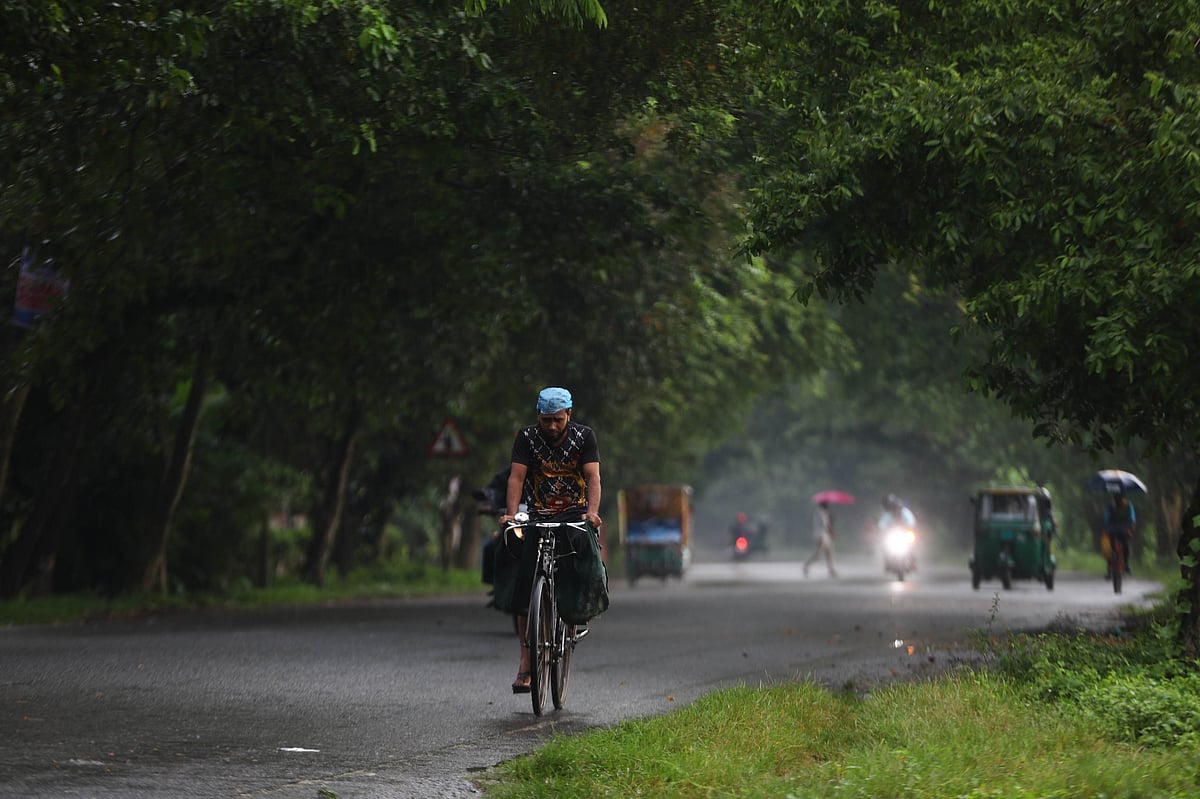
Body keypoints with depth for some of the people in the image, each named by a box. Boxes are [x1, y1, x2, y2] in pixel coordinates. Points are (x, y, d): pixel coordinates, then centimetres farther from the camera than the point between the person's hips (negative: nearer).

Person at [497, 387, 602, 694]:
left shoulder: (584, 436, -5)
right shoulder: (526, 437, -5)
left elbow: (593, 476, -14)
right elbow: (516, 477, -13)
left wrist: (592, 512, -31)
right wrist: (510, 513, -29)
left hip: (574, 514, 0)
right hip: (538, 515, 0)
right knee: (524, 583, -11)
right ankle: (525, 660, -6)